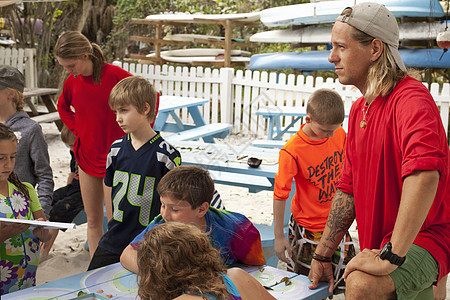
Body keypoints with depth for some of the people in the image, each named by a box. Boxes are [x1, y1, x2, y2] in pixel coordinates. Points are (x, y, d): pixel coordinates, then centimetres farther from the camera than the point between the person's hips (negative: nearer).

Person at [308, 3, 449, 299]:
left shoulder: (411, 99, -20)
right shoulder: (359, 109, 11)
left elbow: (424, 174, -38)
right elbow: (348, 189, 15)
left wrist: (390, 257, -38)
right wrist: (322, 256, 12)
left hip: (424, 239, -9)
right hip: (380, 244, 9)